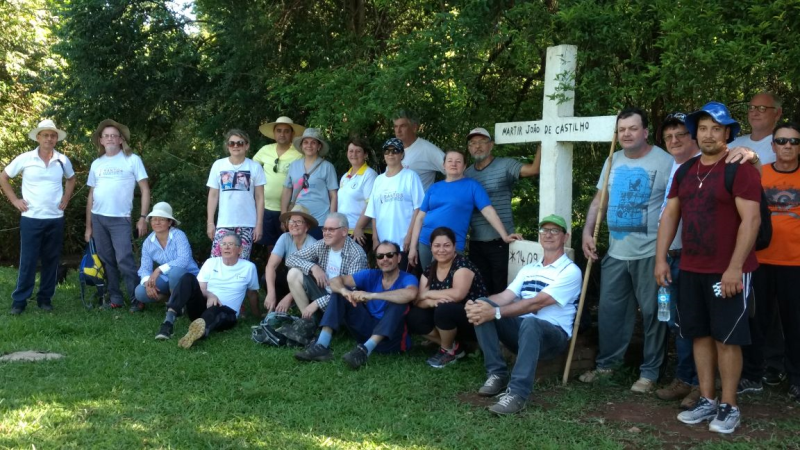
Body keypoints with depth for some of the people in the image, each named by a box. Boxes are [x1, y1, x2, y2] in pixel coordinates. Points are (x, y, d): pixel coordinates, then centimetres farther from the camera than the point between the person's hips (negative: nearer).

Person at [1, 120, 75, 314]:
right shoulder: (25, 159, -4)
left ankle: (45, 298, 18)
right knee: (27, 261, 0)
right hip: (31, 219, -2)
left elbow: (71, 179, 22)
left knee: (51, 261, 7)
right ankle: (19, 300, 10)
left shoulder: (63, 160, 3)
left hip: (55, 219, 2)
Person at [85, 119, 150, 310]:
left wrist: (143, 218, -9)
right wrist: (88, 226, 12)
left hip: (120, 219, -5)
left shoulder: (132, 159, 0)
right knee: (107, 262, 8)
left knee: (124, 261, -12)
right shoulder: (96, 164, 12)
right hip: (98, 218, 5)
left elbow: (145, 190, -2)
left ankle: (137, 300, -4)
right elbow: (91, 195, 15)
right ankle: (115, 299, 16)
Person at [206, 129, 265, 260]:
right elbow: (213, 195, 7)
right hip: (224, 224, 1)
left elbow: (259, 198, 2)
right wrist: (210, 222, 3)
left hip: (247, 224, -1)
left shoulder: (254, 167, 1)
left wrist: (259, 224, -2)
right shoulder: (218, 165, 3)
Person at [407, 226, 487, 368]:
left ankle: (448, 351, -6)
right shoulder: (429, 270, 4)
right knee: (414, 316, -13)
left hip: (473, 320, -7)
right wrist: (431, 302, -28)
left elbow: (457, 294, -32)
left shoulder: (462, 264, -16)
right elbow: (418, 300, -4)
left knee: (444, 309, -34)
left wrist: (428, 294, -18)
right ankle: (453, 347, 0)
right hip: (447, 318, 7)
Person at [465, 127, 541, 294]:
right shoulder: (467, 174, 11)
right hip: (476, 242, 5)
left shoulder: (505, 165, -4)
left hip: (500, 241, -4)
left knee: (502, 289, 2)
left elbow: (534, 169, -19)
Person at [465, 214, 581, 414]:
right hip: (522, 330, 6)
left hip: (553, 335, -6)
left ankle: (517, 393, -38)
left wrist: (495, 313, -28)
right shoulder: (528, 269, 17)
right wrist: (476, 306, -18)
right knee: (482, 306, -16)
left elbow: (537, 303, -19)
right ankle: (497, 374, -14)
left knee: (530, 323, -40)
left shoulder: (570, 271, -6)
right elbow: (505, 296, 4)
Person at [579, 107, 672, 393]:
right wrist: (587, 232, 4)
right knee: (609, 310, 13)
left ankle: (649, 372, 15)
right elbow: (599, 200, 15)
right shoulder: (613, 161, 11)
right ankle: (607, 363, 28)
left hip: (650, 253, -6)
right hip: (615, 251, 6)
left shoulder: (663, 161, -9)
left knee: (651, 312, 3)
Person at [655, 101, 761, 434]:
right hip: (691, 270, 6)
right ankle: (707, 401, 22)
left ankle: (728, 407, 13)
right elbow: (670, 214, 13)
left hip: (727, 271, -6)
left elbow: (751, 220, -16)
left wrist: (735, 267, -20)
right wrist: (661, 258, 6)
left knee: (726, 338, 1)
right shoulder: (685, 171, 11)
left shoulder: (740, 169, -10)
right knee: (700, 335, 11)